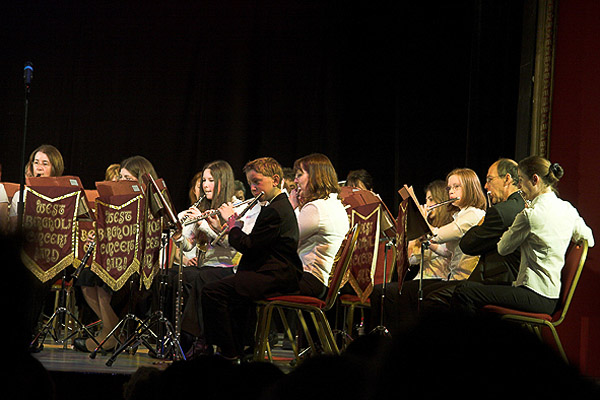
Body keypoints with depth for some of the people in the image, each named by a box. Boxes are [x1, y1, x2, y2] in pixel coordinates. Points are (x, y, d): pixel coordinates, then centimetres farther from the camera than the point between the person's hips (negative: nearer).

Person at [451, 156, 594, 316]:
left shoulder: (530, 215, -17)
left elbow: (503, 249, -4)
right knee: (468, 286, 21)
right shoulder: (568, 210, 7)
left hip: (535, 299, -9)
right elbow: (588, 240, 22)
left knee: (462, 293, -12)